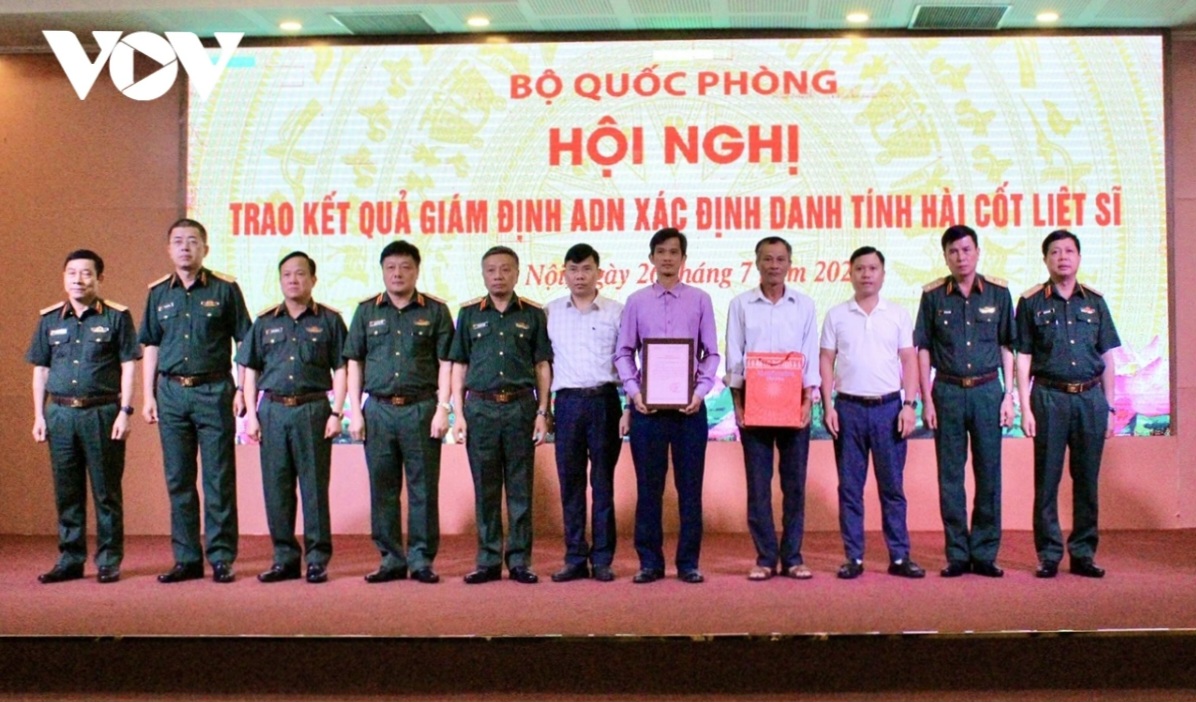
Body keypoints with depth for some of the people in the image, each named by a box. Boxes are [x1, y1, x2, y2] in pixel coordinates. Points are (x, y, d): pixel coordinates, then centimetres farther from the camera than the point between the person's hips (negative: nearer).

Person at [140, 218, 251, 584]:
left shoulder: (225, 289, 0)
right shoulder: (158, 293, 11)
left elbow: (245, 343, 2)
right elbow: (151, 347, 14)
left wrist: (242, 390, -5)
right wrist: (149, 396, 8)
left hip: (214, 391, -4)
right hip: (171, 392, 4)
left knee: (219, 479, 0)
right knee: (178, 481, 8)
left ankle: (222, 558, 7)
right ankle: (186, 558, 17)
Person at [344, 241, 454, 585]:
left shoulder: (435, 311, 6)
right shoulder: (366, 311, 11)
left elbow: (446, 363, 3)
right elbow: (355, 362, 11)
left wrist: (442, 408, -6)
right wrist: (354, 411, 3)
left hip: (421, 408, -2)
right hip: (378, 409, 2)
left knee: (423, 487, 1)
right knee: (382, 488, 6)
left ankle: (421, 558, 10)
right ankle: (391, 558, 15)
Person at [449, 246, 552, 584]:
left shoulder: (533, 314, 6)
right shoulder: (469, 313, 8)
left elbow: (542, 366, 7)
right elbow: (459, 366, 9)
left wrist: (542, 412, 0)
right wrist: (459, 413, 1)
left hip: (520, 407, -1)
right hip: (480, 407, 1)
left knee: (520, 488, 4)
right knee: (485, 489, 5)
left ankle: (519, 560, 12)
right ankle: (488, 561, 14)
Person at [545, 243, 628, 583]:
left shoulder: (616, 311, 4)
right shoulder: (550, 312, 9)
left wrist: (630, 408, -4)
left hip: (604, 401, -2)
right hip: (567, 402, 2)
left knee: (603, 482, 3)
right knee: (570, 482, 5)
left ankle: (602, 559, 11)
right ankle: (574, 558, 14)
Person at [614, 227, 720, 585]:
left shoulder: (699, 300, 5)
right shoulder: (636, 301, 6)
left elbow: (711, 353, 4)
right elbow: (623, 353, 5)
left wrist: (701, 392, -9)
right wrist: (634, 391, -8)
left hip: (689, 405, 0)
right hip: (647, 404, 0)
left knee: (690, 487, 5)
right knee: (648, 487, 6)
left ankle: (688, 562, 15)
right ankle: (649, 562, 15)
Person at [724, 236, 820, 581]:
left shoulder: (804, 305, 7)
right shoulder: (741, 305, 4)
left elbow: (811, 358, 4)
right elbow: (734, 358, 2)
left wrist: (807, 401, -5)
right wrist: (737, 404, -5)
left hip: (794, 404, 1)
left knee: (794, 483, 4)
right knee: (758, 484, 1)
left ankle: (792, 556, 12)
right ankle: (765, 557, 9)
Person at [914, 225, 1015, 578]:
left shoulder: (998, 292, 4)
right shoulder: (933, 295, 2)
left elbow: (1007, 346, 8)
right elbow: (923, 349, 3)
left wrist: (1008, 394, 2)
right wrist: (927, 399, -2)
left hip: (987, 391, 1)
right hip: (948, 392, 0)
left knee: (989, 474, 3)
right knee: (950, 476, 3)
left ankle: (985, 553, 13)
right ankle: (957, 554, 12)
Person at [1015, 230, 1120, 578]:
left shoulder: (1094, 301, 10)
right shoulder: (1031, 303, 3)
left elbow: (1107, 358, 12)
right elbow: (1023, 359, 1)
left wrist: (1108, 408, 7)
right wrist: (1025, 409, -6)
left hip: (1091, 397, 2)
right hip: (1049, 396, -2)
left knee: (1087, 480, 6)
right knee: (1047, 480, 1)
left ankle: (1083, 553, 16)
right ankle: (1049, 554, 10)